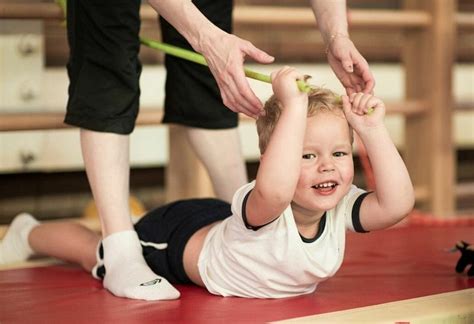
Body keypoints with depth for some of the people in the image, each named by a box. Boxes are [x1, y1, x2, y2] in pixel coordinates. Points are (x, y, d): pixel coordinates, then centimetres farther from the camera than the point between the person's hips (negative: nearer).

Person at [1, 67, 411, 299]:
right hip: (177, 238, -5)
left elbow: (397, 203, -44)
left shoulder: (340, 206, -28)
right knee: (100, 253, 19)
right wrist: (294, 106, -69)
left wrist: (374, 130, -50)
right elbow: (274, 189, -70)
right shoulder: (263, 209, -45)